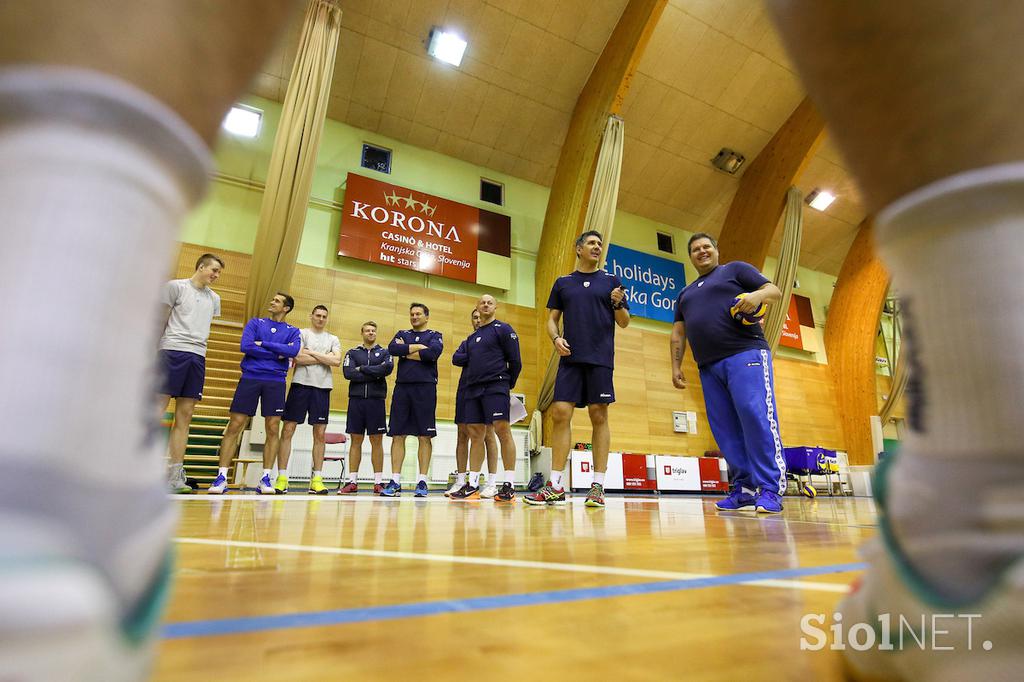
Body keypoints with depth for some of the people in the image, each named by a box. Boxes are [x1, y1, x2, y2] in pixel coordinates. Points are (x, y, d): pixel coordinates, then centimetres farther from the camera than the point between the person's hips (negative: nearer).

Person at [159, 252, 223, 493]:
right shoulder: (176, 286, 5)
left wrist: (198, 345, 14)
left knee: (184, 417, 3)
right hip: (172, 351, -5)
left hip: (198, 357, 5)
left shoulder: (214, 298, 19)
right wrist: (154, 349, -2)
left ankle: (175, 475, 6)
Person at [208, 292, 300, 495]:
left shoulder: (292, 331, 11)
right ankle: (222, 477, 4)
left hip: (276, 382, 0)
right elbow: (245, 346, -5)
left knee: (273, 429, -2)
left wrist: (263, 344, -9)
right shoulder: (255, 322, 12)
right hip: (250, 378, 0)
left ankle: (265, 478, 5)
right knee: (234, 426, -3)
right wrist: (277, 354, -7)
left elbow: (293, 350, -10)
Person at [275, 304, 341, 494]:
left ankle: (317, 479, 7)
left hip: (322, 388, 2)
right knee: (287, 430, -3)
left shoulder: (333, 339, 15)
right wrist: (325, 357, -4)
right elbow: (298, 358, -9)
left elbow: (337, 361, -3)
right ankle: (282, 477, 4)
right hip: (301, 384, -2)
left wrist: (312, 352, -5)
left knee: (320, 434, 2)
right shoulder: (300, 333, 7)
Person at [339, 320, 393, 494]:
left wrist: (362, 369, -8)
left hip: (376, 400, -1)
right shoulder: (352, 353, 12)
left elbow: (388, 368, -10)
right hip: (356, 399, 1)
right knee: (355, 441, 4)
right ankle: (352, 482, 10)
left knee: (377, 441, 2)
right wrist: (375, 374, -10)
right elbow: (348, 373, -6)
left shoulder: (384, 353, 11)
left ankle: (378, 482, 6)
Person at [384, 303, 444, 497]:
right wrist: (418, 347, -6)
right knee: (397, 435, 1)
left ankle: (422, 481, 4)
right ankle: (395, 482, 7)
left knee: (424, 436, -2)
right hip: (402, 387, 3)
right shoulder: (402, 334, 19)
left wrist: (405, 352, -3)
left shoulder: (434, 335, 11)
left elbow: (433, 353, -12)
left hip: (425, 388, -3)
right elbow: (392, 349, -2)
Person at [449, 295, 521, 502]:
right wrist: (473, 358, -2)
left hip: (495, 387, -7)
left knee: (503, 431, -14)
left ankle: (509, 486, -11)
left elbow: (515, 360, -2)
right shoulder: (472, 337, 23)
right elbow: (457, 358, 14)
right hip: (473, 389, 7)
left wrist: (509, 385, 2)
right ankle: (472, 486, 12)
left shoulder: (503, 329, 2)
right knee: (475, 435, 6)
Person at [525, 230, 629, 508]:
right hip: (570, 358, 1)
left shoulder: (611, 281, 12)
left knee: (599, 416, -3)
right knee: (560, 414, -6)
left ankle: (598, 486, 5)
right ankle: (555, 486, 0)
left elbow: (624, 322, 10)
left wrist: (617, 303, -11)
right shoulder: (563, 283, 16)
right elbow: (552, 318, 15)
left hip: (600, 359, -1)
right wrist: (555, 338, -6)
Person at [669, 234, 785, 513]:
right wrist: (676, 366, 13)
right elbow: (677, 334, 23)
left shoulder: (736, 269, 14)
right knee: (726, 430, 0)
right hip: (708, 367, 5)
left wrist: (758, 294, -17)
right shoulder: (685, 294, 27)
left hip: (745, 354, -5)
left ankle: (770, 490, -12)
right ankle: (745, 489, 5)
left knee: (757, 417, -16)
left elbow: (775, 291, 6)